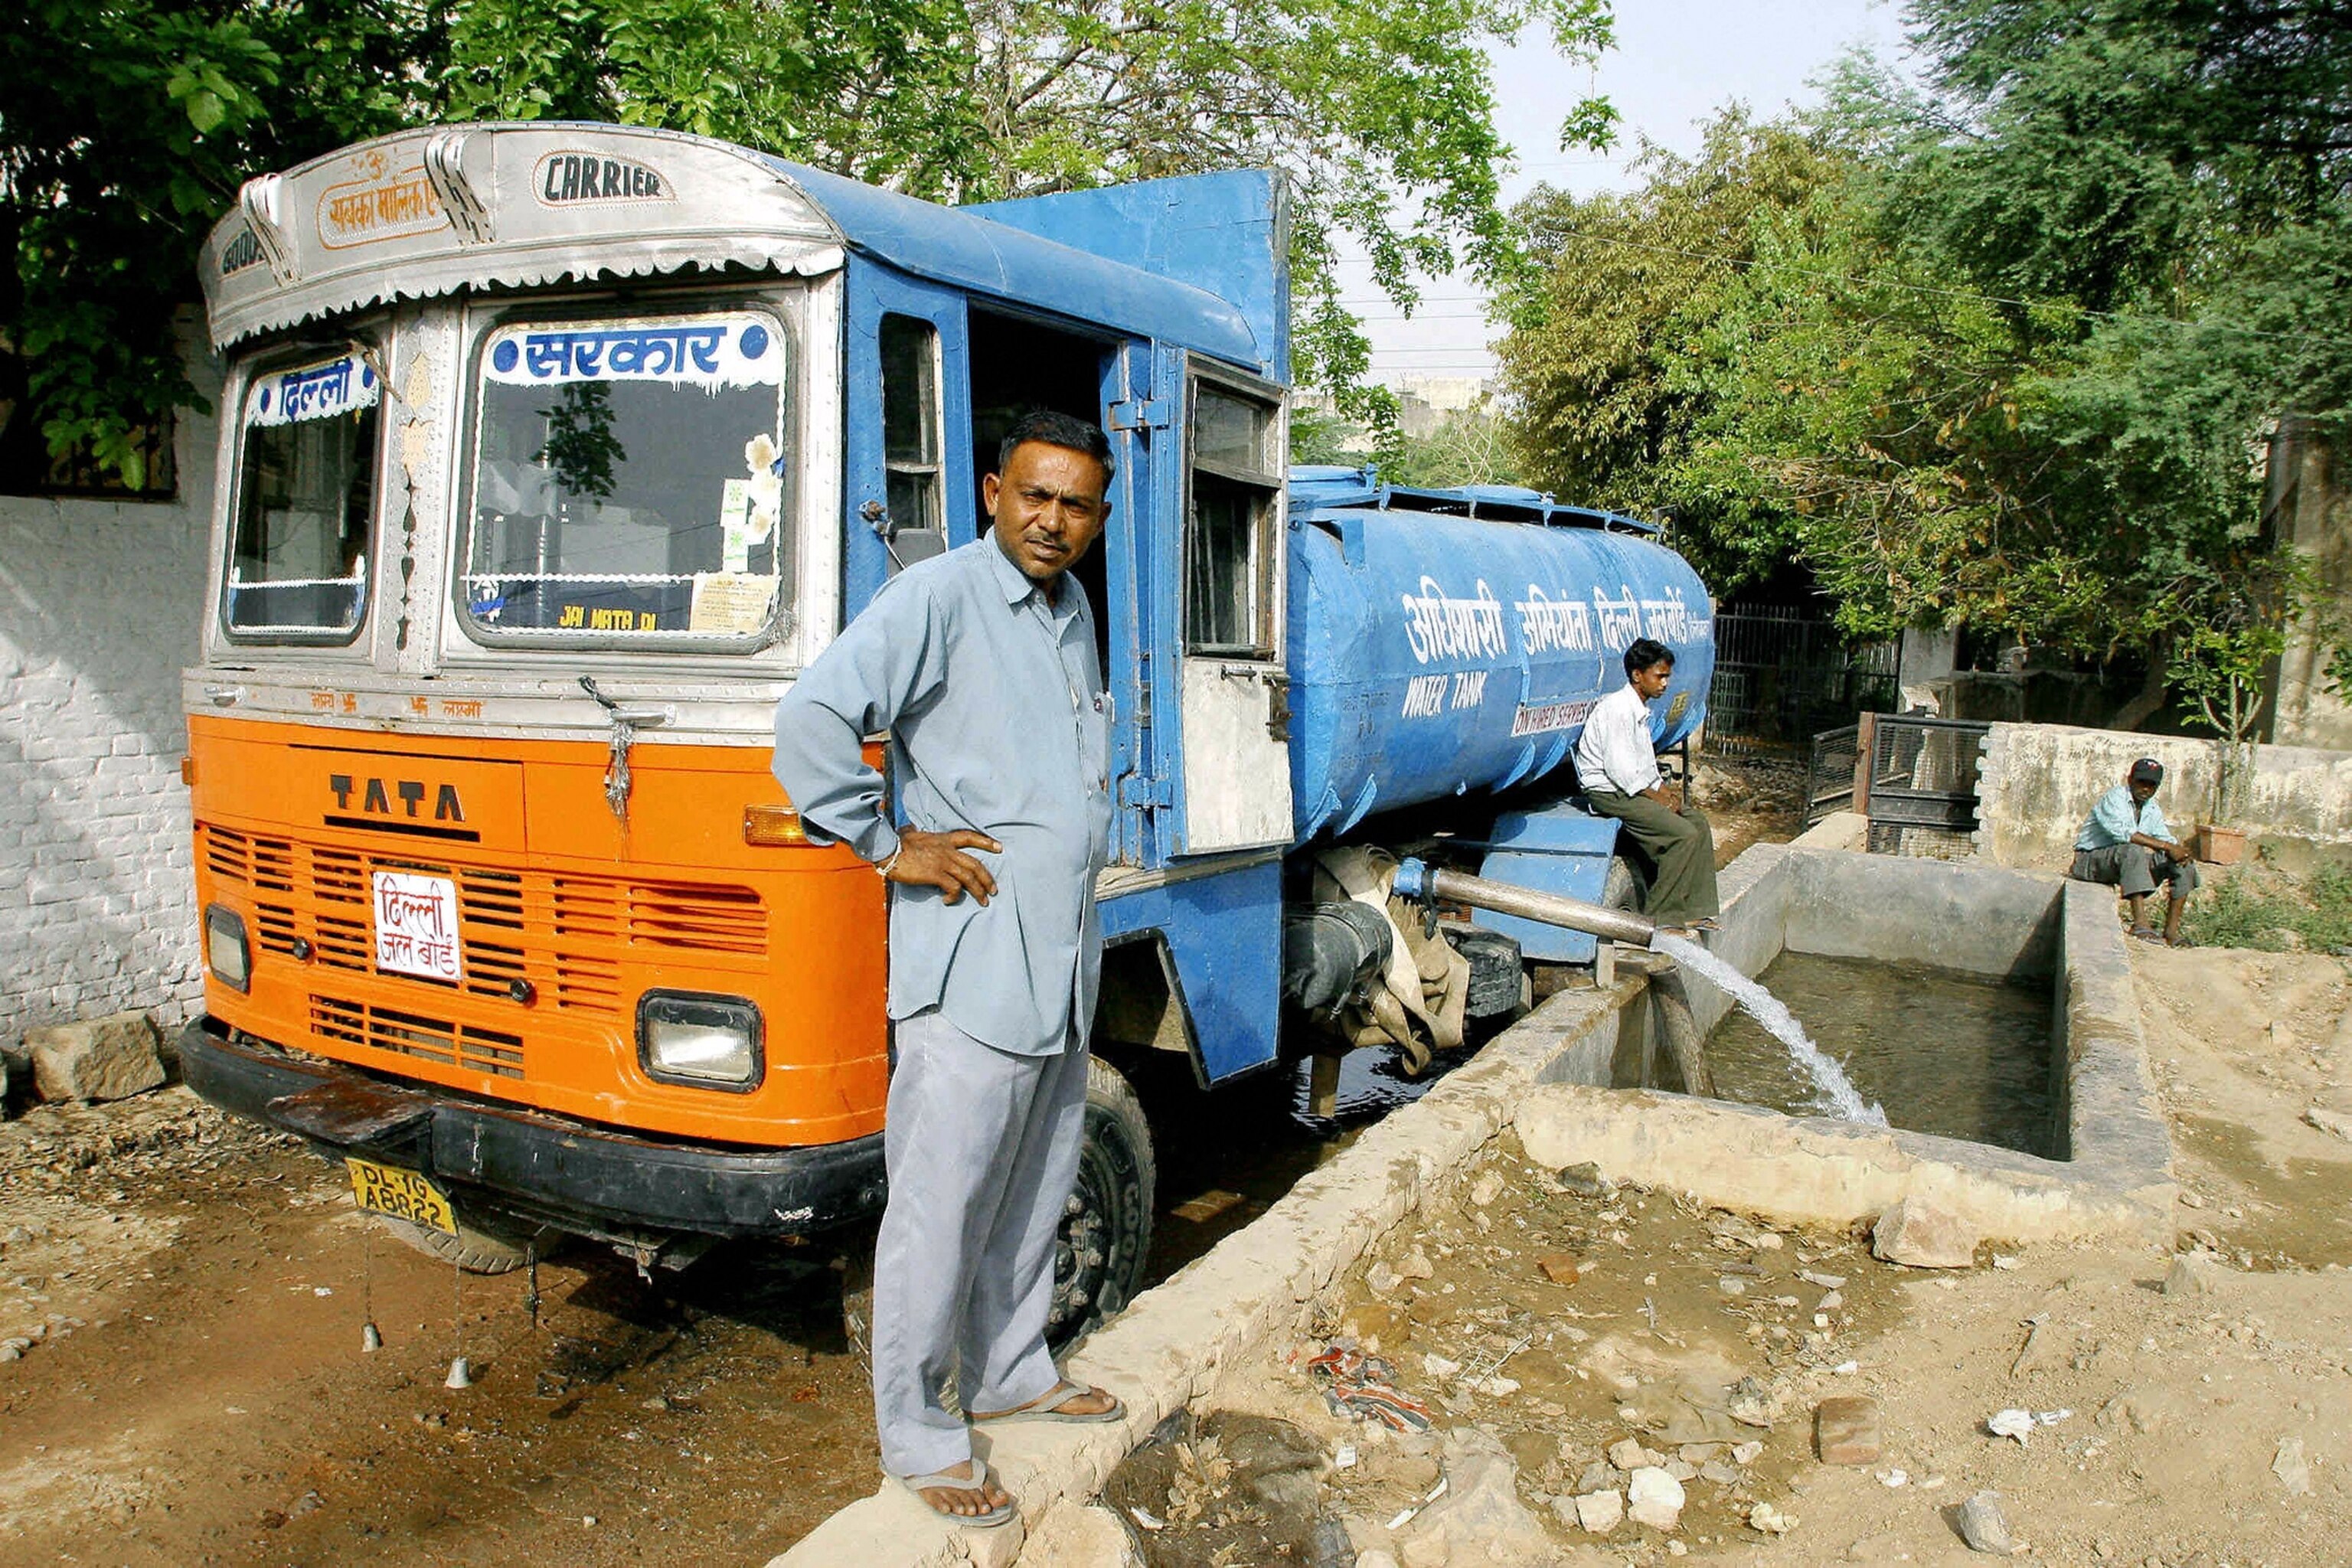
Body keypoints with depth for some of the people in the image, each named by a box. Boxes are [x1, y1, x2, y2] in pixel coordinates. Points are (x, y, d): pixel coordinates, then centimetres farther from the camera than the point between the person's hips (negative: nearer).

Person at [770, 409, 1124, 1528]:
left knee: (1035, 1186, 19)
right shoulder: (938, 597, -11)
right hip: (970, 960, -8)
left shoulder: (1075, 614, 15)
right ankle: (916, 1435, 16)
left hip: (1065, 958, 8)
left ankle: (1011, 1371, 37)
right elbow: (810, 720, -20)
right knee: (941, 1202, 1)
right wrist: (887, 847, -16)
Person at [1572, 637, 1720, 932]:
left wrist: (1663, 788, 4)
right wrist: (1655, 796, -15)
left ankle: (1695, 911, 1)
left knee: (1699, 824, 0)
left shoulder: (1639, 710, 15)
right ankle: (1662, 916, -10)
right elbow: (1618, 767, -23)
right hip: (1609, 792, -10)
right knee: (1683, 834, -19)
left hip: (1635, 787, 10)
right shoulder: (1618, 708, -18)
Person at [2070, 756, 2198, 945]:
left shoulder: (2152, 808, 12)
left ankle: (2172, 931, -7)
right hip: (2091, 861, -8)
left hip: (2129, 863, 8)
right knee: (2133, 851, -37)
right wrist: (2166, 846, -31)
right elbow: (2124, 833, -30)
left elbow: (2165, 837, 10)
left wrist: (2178, 849, -15)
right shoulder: (2113, 799, -14)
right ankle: (2140, 924, -43)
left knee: (2184, 863, -4)